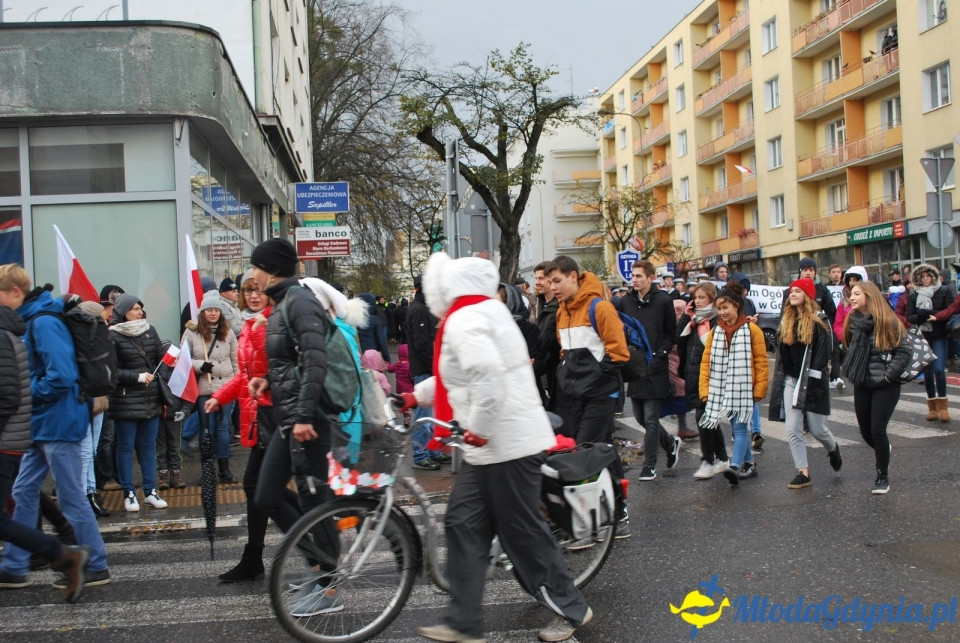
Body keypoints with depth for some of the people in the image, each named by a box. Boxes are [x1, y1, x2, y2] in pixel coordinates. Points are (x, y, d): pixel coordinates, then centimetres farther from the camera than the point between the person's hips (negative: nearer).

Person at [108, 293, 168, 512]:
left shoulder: (150, 331, 7)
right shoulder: (113, 335, -8)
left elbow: (161, 359, 11)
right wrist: (137, 377, -15)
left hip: (151, 400, 5)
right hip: (125, 401, -4)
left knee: (148, 446, 10)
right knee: (126, 447, 5)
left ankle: (150, 491, 18)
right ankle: (129, 494, 14)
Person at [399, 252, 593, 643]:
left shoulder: (463, 320, -18)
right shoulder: (483, 311, 14)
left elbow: (488, 375, -33)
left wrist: (479, 428, -23)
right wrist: (418, 395, 27)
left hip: (506, 444, -10)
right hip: (495, 444, 10)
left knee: (523, 531, 3)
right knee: (463, 523, 11)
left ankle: (571, 609, 20)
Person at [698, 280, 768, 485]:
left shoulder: (751, 329, -3)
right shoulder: (715, 332, 9)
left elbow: (761, 361, -4)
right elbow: (706, 362, 6)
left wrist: (759, 389, -7)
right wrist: (705, 389, -2)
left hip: (743, 388, -5)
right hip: (721, 389, 5)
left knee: (740, 428, -13)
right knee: (738, 429, 11)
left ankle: (736, 466, -22)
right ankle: (748, 463, 23)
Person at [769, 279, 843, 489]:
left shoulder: (819, 322, -8)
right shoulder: (786, 322, 10)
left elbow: (823, 354, -12)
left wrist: (811, 380, -18)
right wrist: (780, 379, 7)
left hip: (812, 382, -5)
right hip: (791, 381, 5)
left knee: (817, 429, 6)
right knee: (793, 430, -3)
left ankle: (833, 449, 38)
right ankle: (803, 472, 4)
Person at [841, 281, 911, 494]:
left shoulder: (888, 321, -10)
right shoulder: (854, 321, 5)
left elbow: (903, 352, -10)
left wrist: (889, 374, -16)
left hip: (885, 386, -5)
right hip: (862, 385, 5)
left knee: (877, 430, -9)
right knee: (865, 431, 11)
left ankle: (883, 476, 10)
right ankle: (883, 451, 45)